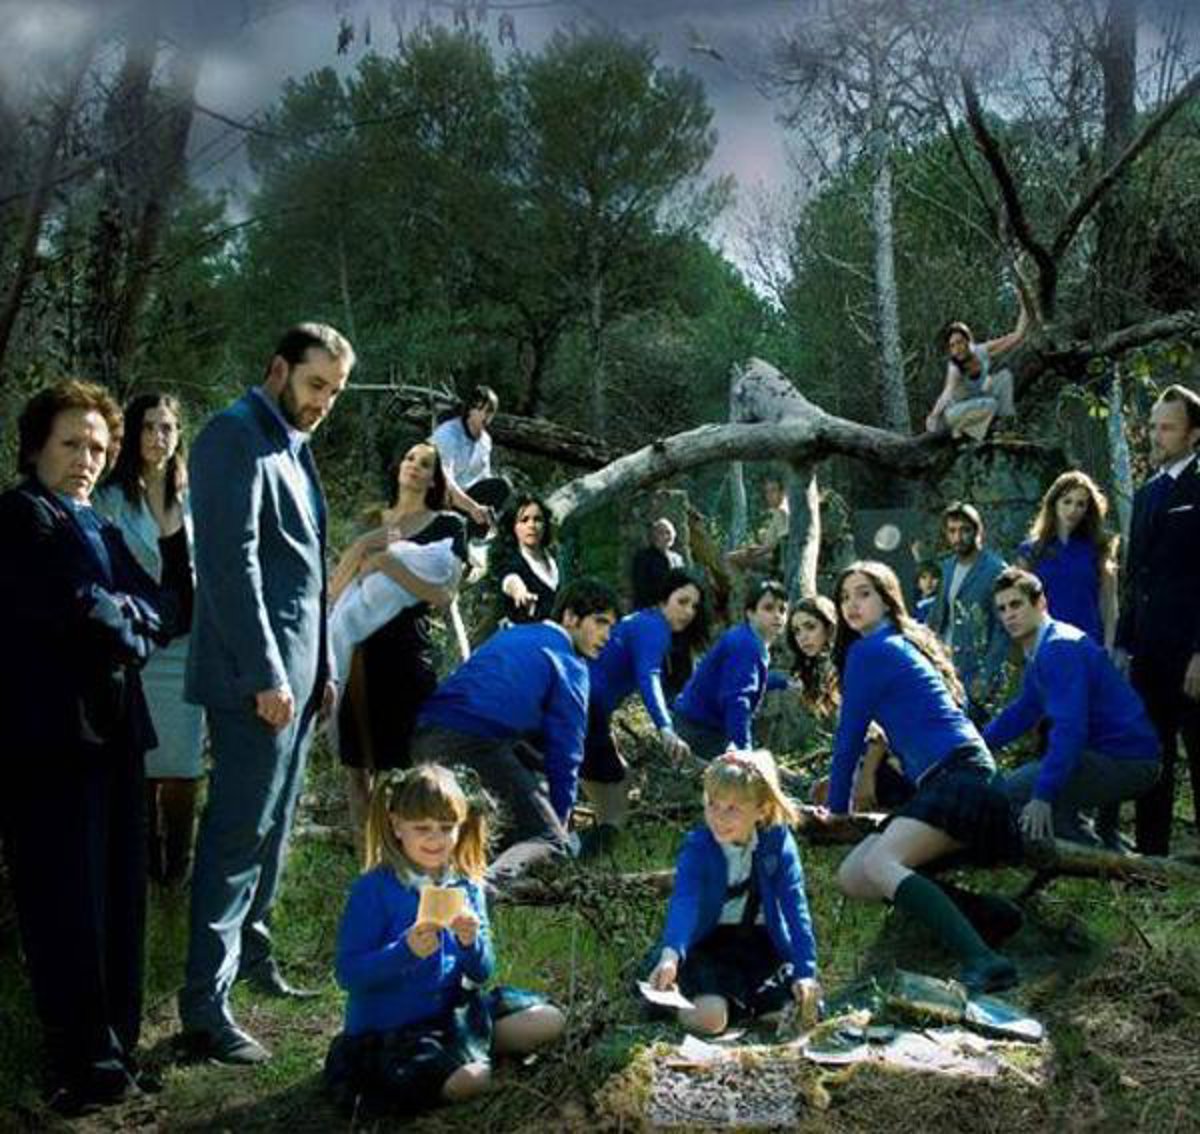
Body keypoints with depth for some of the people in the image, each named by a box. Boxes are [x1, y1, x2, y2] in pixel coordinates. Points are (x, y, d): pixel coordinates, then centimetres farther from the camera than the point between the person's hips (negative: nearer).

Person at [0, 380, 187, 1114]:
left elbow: (171, 613, 10)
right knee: (68, 902, -3)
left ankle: (115, 1050, 19)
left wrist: (175, 527, -3)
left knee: (118, 899, 10)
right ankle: (83, 1066, 3)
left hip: (113, 730, 8)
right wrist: (134, 621, -1)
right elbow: (77, 610, -17)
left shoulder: (101, 529, 20)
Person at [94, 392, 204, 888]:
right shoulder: (111, 499, -2)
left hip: (188, 647, 3)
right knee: (142, 764, 2)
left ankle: (177, 866, 16)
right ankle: (145, 863, 17)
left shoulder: (192, 499, 10)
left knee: (182, 767, 4)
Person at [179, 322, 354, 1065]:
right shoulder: (236, 437, -11)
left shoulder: (292, 447, 18)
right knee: (239, 834, -8)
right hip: (257, 677, -9)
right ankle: (205, 1008, -4)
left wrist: (321, 667, 16)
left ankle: (251, 956, 29)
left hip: (297, 673, 9)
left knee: (271, 828, 16)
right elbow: (232, 561, -20)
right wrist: (266, 674, -22)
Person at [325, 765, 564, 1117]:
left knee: (549, 1022, -2)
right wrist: (407, 950, -30)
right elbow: (347, 973, -17)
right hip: (387, 1028, -6)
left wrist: (471, 943, -18)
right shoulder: (373, 890, -14)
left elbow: (482, 974, 4)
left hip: (450, 1009, 6)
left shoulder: (466, 888, 3)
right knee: (469, 1080, -28)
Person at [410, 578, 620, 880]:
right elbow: (565, 752, 5)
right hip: (475, 745, -8)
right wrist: (560, 818, 15)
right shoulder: (571, 667, 7)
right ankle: (488, 878, -30)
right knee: (548, 839, -2)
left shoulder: (508, 635, 30)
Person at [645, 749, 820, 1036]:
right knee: (709, 1018, -26)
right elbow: (684, 903, -32)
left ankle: (742, 994, 9)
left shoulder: (778, 842, -11)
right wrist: (670, 956, -50)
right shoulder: (698, 847, -16)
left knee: (806, 1009, -17)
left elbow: (795, 907, -14)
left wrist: (805, 972, -24)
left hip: (763, 942, 3)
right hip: (709, 945, -2)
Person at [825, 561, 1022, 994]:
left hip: (960, 776, -10)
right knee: (851, 877, 2)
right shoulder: (905, 644, 26)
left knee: (878, 864, -30)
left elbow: (849, 735, 1)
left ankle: (983, 962, -41)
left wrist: (836, 808, 12)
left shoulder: (870, 650, -2)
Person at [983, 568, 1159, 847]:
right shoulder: (1040, 650, 12)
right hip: (1106, 753, 10)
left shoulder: (1061, 648, -19)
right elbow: (1024, 710, 27)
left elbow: (1070, 728, -28)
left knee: (1015, 792, -18)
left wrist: (1043, 796, -31)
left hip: (1125, 760, -10)